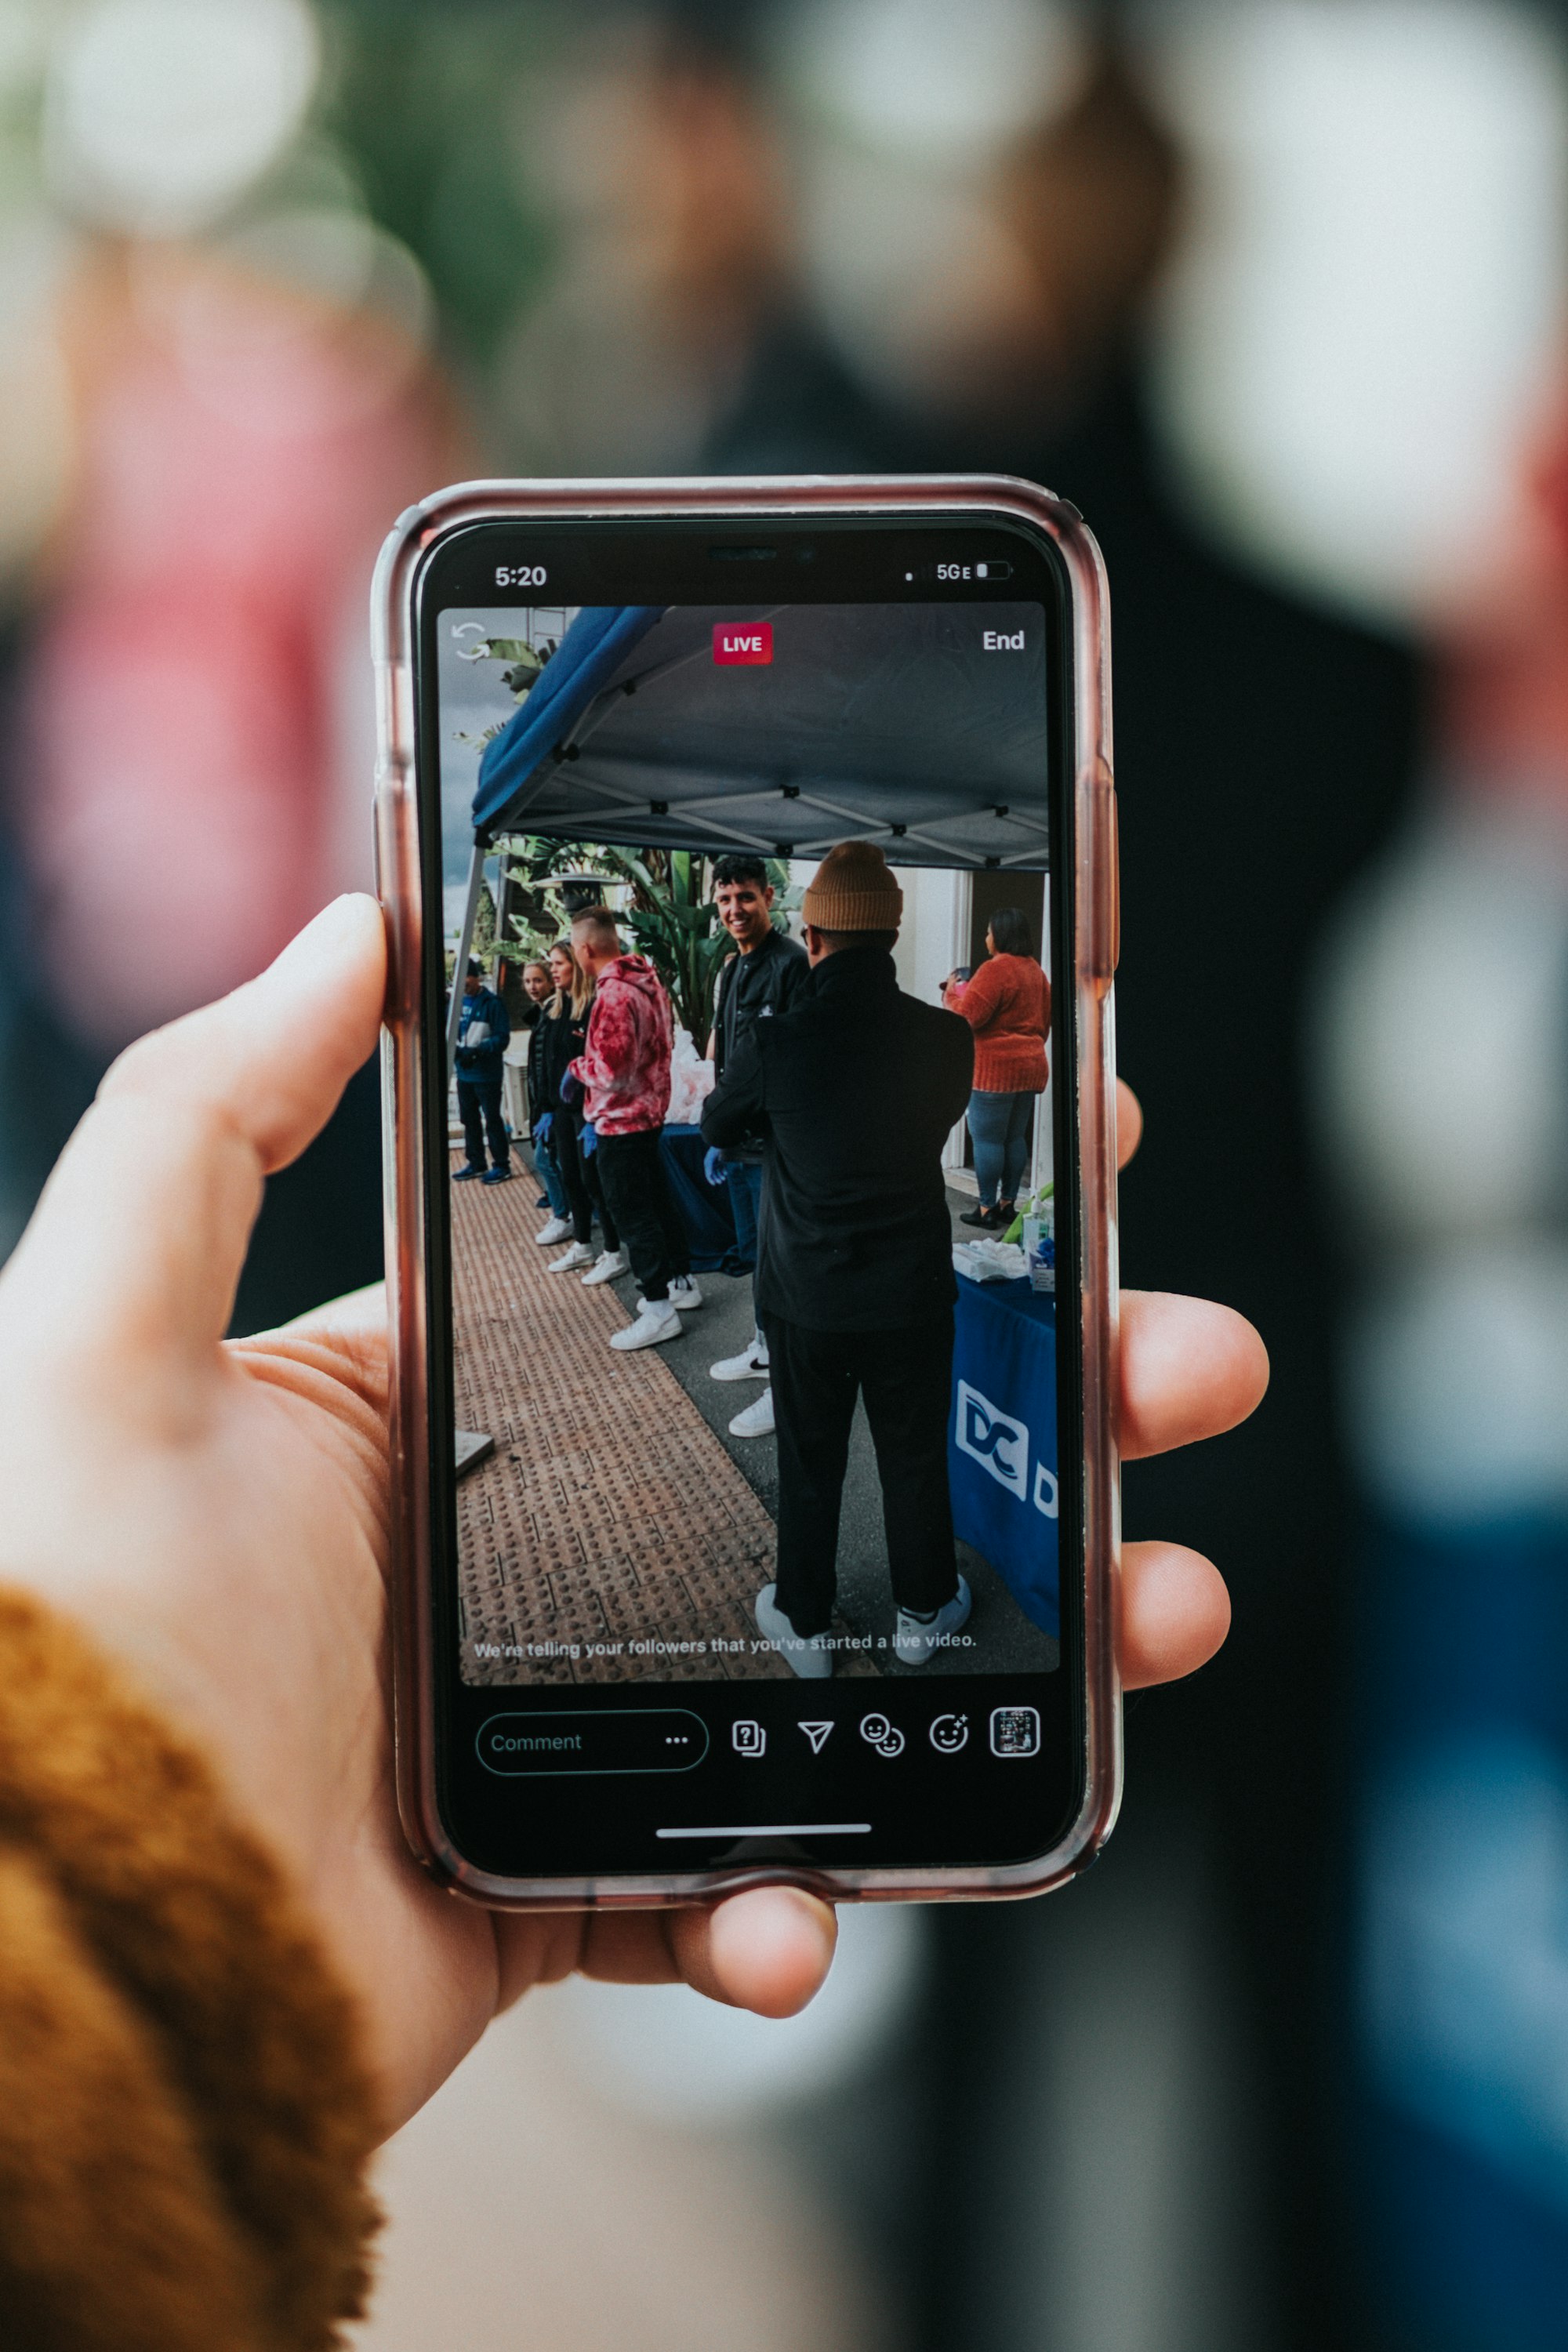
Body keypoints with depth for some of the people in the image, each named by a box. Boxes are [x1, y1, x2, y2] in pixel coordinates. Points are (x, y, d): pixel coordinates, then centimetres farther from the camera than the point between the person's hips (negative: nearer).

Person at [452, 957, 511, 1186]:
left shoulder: (491, 1002, -13)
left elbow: (502, 1038, -16)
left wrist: (477, 1051, -26)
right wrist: (456, 1049, -11)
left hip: (487, 1074, -7)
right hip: (464, 1073, 7)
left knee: (492, 1119, 1)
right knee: (469, 1118, 16)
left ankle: (502, 1165, 10)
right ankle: (476, 1163, 29)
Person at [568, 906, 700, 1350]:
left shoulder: (612, 996, -24)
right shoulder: (648, 982, 6)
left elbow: (610, 1072, -27)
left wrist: (577, 1067, -8)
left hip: (621, 1121, -10)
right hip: (650, 1110, 10)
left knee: (631, 1213, -2)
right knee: (657, 1200, 21)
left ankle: (659, 1310, 2)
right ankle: (682, 1281, 33)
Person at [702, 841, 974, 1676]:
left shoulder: (776, 1045, -18)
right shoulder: (946, 1038, -15)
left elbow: (716, 1129, 3)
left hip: (806, 1300, -1)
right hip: (913, 1294, 1)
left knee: (809, 1467, 15)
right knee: (916, 1459, 18)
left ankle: (805, 1625, 29)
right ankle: (923, 1612, 35)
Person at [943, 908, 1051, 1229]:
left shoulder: (995, 969, -15)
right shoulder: (1035, 970, 12)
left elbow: (968, 1016, -18)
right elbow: (1044, 1021, 20)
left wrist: (953, 991, -1)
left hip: (996, 1067, -8)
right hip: (1031, 1065, 8)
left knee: (986, 1138, -3)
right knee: (1015, 1138, 12)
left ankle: (987, 1209, -1)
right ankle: (1008, 1204, 16)